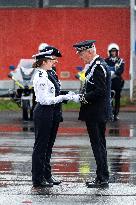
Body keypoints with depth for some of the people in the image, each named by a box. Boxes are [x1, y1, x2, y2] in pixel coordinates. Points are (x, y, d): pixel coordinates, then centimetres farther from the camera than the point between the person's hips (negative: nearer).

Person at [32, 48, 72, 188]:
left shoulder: (46, 75, 12)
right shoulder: (40, 77, -17)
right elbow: (44, 100, -22)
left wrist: (64, 96, 7)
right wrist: (62, 97, -19)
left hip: (51, 113, 10)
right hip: (43, 113, -10)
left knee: (48, 146, 15)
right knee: (40, 146, -2)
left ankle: (47, 175, 24)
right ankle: (38, 179, 3)